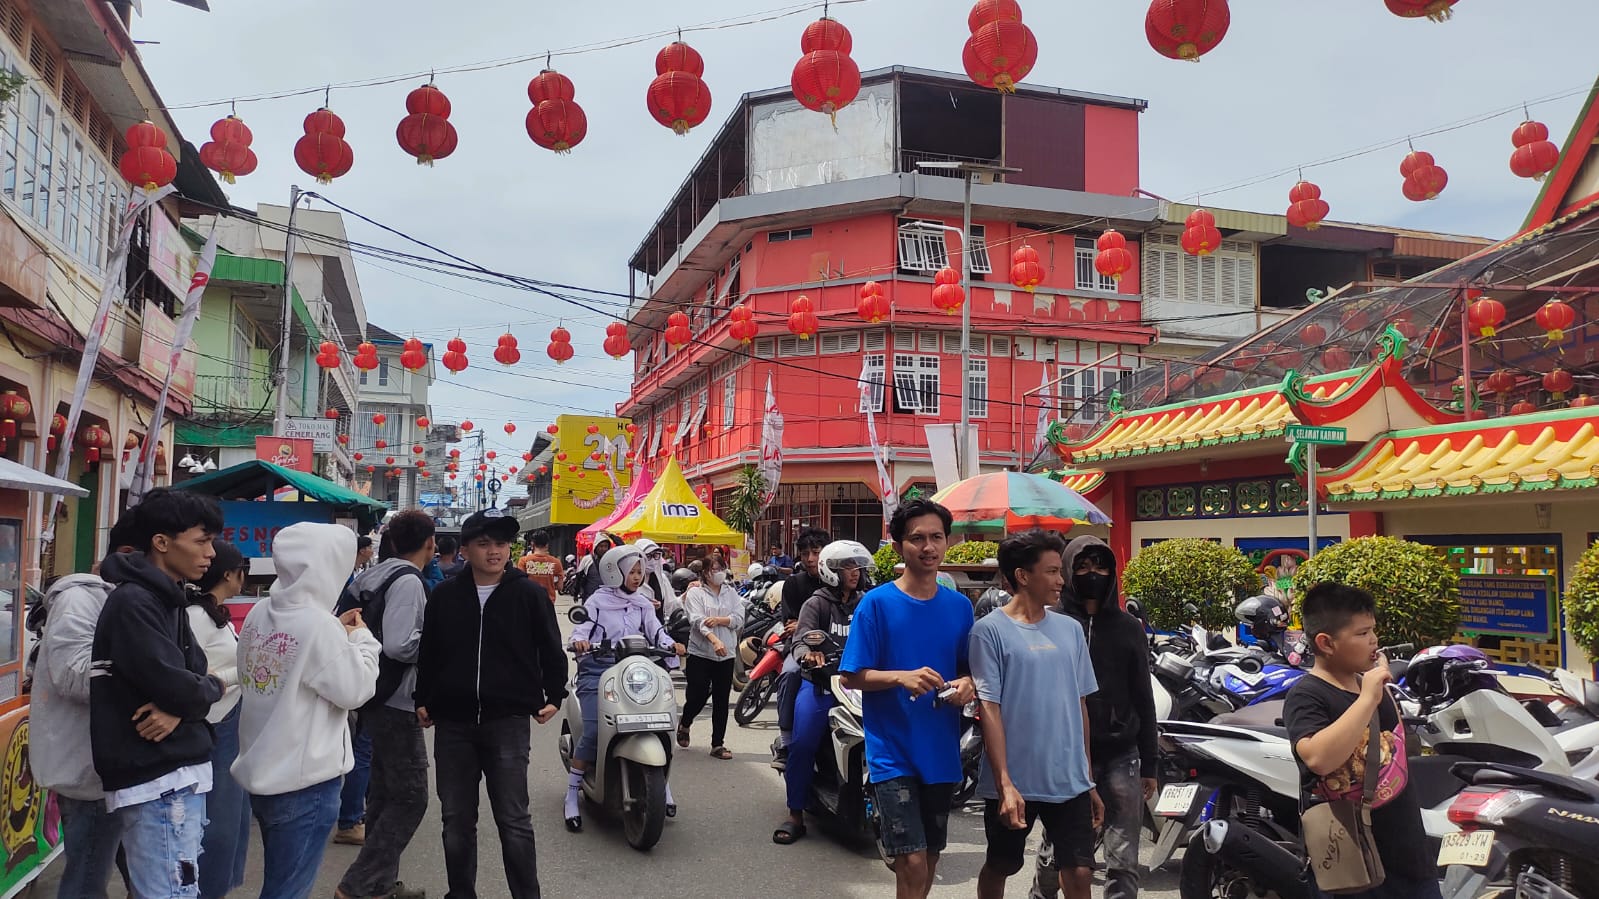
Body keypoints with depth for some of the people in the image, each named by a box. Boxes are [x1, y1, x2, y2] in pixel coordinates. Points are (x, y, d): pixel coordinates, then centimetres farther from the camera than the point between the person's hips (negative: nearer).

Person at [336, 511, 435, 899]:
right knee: (411, 797, -4)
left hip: (379, 700, 10)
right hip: (397, 703, -10)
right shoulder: (408, 582, -18)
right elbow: (398, 644, -28)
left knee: (385, 793, 17)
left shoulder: (380, 578, 11)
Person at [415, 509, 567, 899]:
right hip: (452, 722, 3)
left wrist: (554, 696, 3)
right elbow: (428, 651, 15)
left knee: (513, 820, 0)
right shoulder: (445, 594, 6)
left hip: (508, 721, -3)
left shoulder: (529, 593, -1)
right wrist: (422, 700, 13)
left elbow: (551, 649, 6)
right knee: (456, 819, 11)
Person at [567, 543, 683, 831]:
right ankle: (572, 796, -5)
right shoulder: (597, 602, 4)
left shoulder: (642, 604, 18)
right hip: (597, 671, -4)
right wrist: (579, 641, -29)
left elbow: (655, 630, 9)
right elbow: (582, 627, -6)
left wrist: (670, 644, -12)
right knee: (594, 731, -18)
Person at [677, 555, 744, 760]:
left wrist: (718, 620, -18)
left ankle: (718, 744, 12)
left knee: (721, 700, 4)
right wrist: (714, 640, -31)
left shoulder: (731, 593, 11)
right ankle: (684, 724, 29)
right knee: (697, 696, -3)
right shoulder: (695, 593, -1)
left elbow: (739, 619, 0)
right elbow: (698, 620, -16)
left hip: (726, 655, 3)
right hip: (700, 653, -3)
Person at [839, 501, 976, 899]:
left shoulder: (960, 606, 4)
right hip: (893, 754, -5)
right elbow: (851, 676, -9)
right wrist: (902, 677, -25)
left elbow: (969, 669, 14)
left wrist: (966, 684, -9)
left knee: (931, 856, 17)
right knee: (912, 863, -12)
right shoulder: (876, 604, -9)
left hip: (942, 754, 5)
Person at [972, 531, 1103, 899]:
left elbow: (1080, 705, 13)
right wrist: (1005, 784, -17)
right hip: (1013, 782, -4)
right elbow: (989, 709, -12)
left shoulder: (1070, 629, 8)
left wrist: (1089, 779, 14)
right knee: (998, 868, 14)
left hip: (1070, 781, 4)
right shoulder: (990, 630, -8)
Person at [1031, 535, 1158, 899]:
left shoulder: (1129, 628, 10)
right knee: (1055, 855, 9)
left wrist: (1149, 763, 10)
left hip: (1121, 756, 2)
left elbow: (1142, 698, 11)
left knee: (1123, 862, 1)